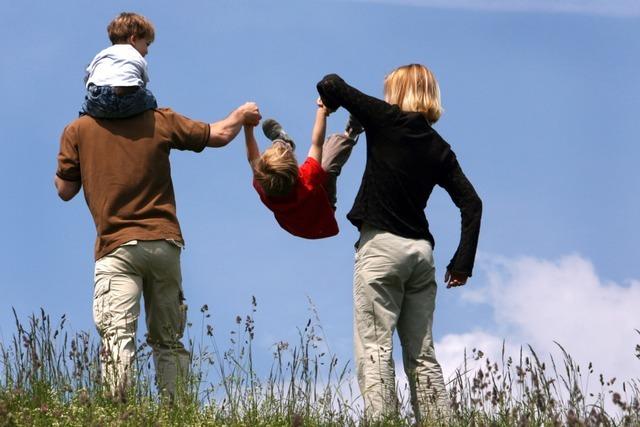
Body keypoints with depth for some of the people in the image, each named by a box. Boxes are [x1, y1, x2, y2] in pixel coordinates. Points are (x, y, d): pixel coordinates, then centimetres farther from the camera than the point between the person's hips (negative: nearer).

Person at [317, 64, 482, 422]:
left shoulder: (388, 121, -2)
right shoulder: (439, 148, 12)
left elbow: (330, 86, -6)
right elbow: (472, 203, 6)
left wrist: (331, 102, 17)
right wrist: (463, 262, 7)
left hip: (381, 245, -6)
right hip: (421, 250, 6)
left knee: (375, 349, -8)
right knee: (422, 354, 9)